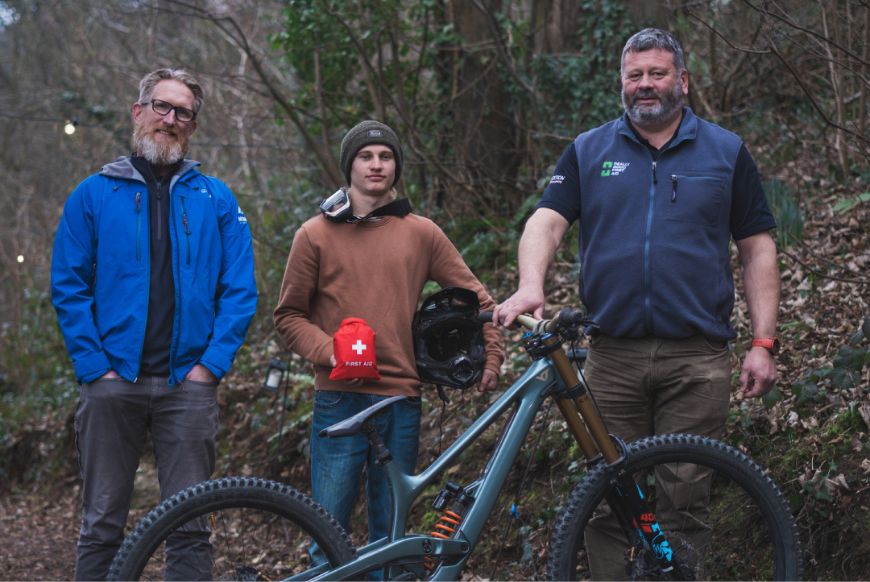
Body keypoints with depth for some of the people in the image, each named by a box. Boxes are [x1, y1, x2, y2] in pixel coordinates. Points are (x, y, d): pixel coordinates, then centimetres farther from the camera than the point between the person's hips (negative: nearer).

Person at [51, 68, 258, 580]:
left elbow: (240, 290, 5)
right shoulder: (94, 195, 7)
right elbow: (69, 288, 3)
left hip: (188, 384, 1)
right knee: (103, 524, 4)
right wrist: (95, 366, -6)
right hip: (113, 381, 0)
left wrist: (211, 364, -6)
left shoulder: (215, 200, 9)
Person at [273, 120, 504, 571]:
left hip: (401, 399, 2)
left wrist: (491, 356, 5)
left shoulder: (420, 233, 10)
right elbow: (289, 315, 5)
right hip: (340, 401, -2)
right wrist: (331, 352, -11)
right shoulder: (316, 235, 6)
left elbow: (474, 295, 15)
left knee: (390, 533, 7)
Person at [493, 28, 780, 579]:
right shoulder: (589, 152, 12)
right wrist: (531, 286, -21)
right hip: (613, 357, 1)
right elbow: (547, 221, -1)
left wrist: (763, 343, -1)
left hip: (696, 361, -1)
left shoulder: (726, 152, 9)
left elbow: (758, 249, 8)